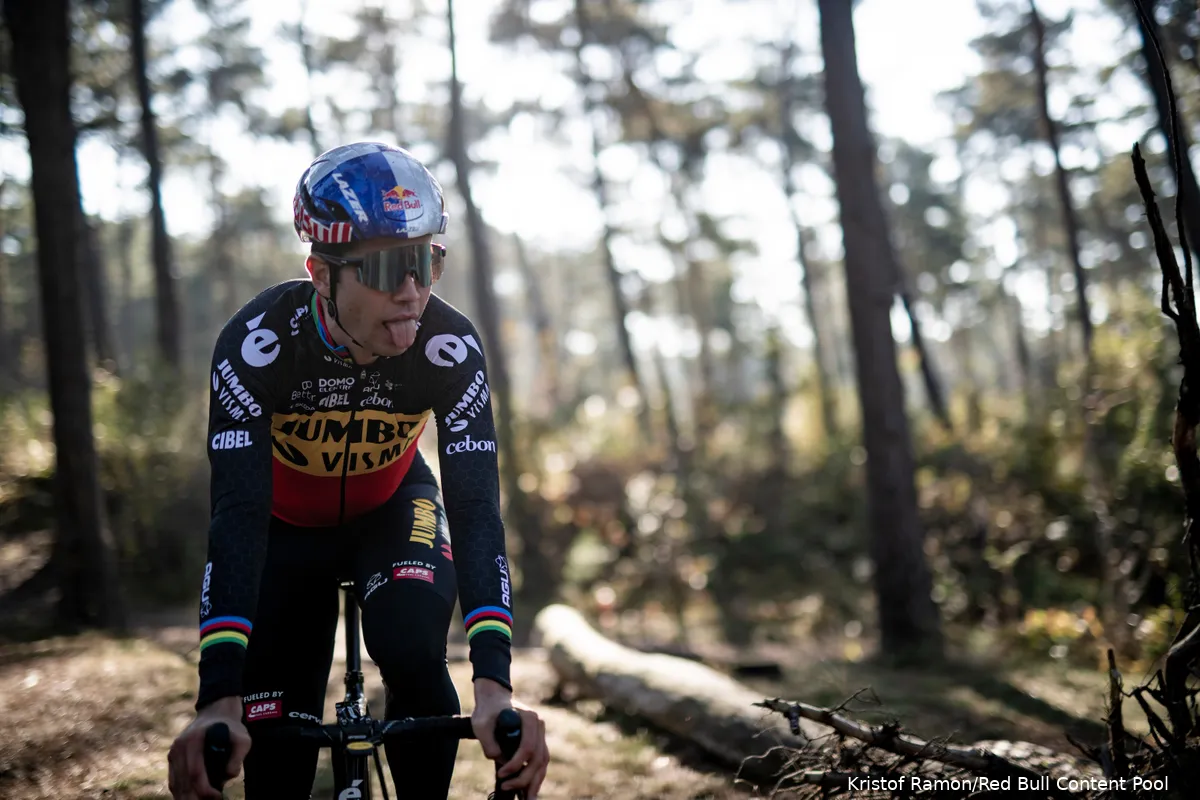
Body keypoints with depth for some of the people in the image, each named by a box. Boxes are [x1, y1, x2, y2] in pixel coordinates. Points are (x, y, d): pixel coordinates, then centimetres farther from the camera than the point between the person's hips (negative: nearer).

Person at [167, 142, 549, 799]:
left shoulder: (450, 347, -31)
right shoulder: (257, 343, -34)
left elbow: (476, 509, -34)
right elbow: (237, 516, -40)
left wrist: (493, 688, -47)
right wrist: (219, 701, -50)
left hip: (393, 510, 0)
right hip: (287, 525, 0)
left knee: (413, 654, -28)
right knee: (277, 736, -6)